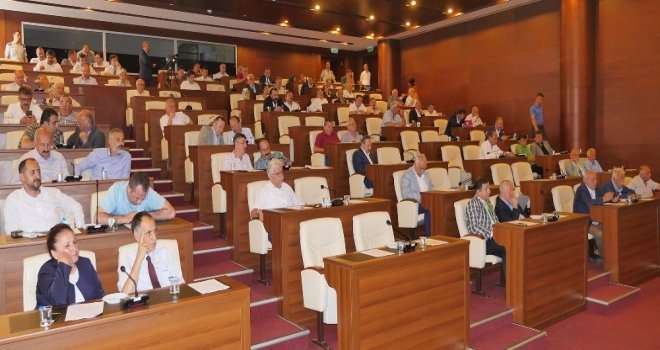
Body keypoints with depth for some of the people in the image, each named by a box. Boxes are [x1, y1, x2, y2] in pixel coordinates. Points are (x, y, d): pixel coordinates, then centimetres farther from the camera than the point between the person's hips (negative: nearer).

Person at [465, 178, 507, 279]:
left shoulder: (487, 201, 17)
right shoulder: (473, 204, -10)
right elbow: (474, 227, -17)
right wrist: (491, 234, -20)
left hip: (493, 235, 8)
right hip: (482, 241, -8)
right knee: (506, 249, -28)